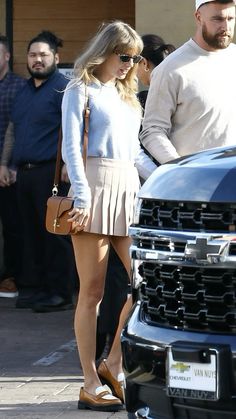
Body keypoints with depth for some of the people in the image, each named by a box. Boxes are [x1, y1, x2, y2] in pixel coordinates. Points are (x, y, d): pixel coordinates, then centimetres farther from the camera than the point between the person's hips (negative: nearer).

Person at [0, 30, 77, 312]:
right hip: (25, 172, 8)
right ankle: (34, 286, 17)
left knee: (55, 234, -6)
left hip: (51, 172, -8)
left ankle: (60, 293, -3)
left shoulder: (63, 88, -6)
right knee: (31, 233, 10)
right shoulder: (25, 90, 20)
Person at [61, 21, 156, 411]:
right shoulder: (81, 90, 0)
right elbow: (71, 147, -8)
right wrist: (82, 198, -17)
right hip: (96, 188, -7)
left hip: (128, 189, 7)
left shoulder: (126, 94, 21)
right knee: (92, 292, -4)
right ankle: (92, 385, -1)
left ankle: (113, 364, 10)